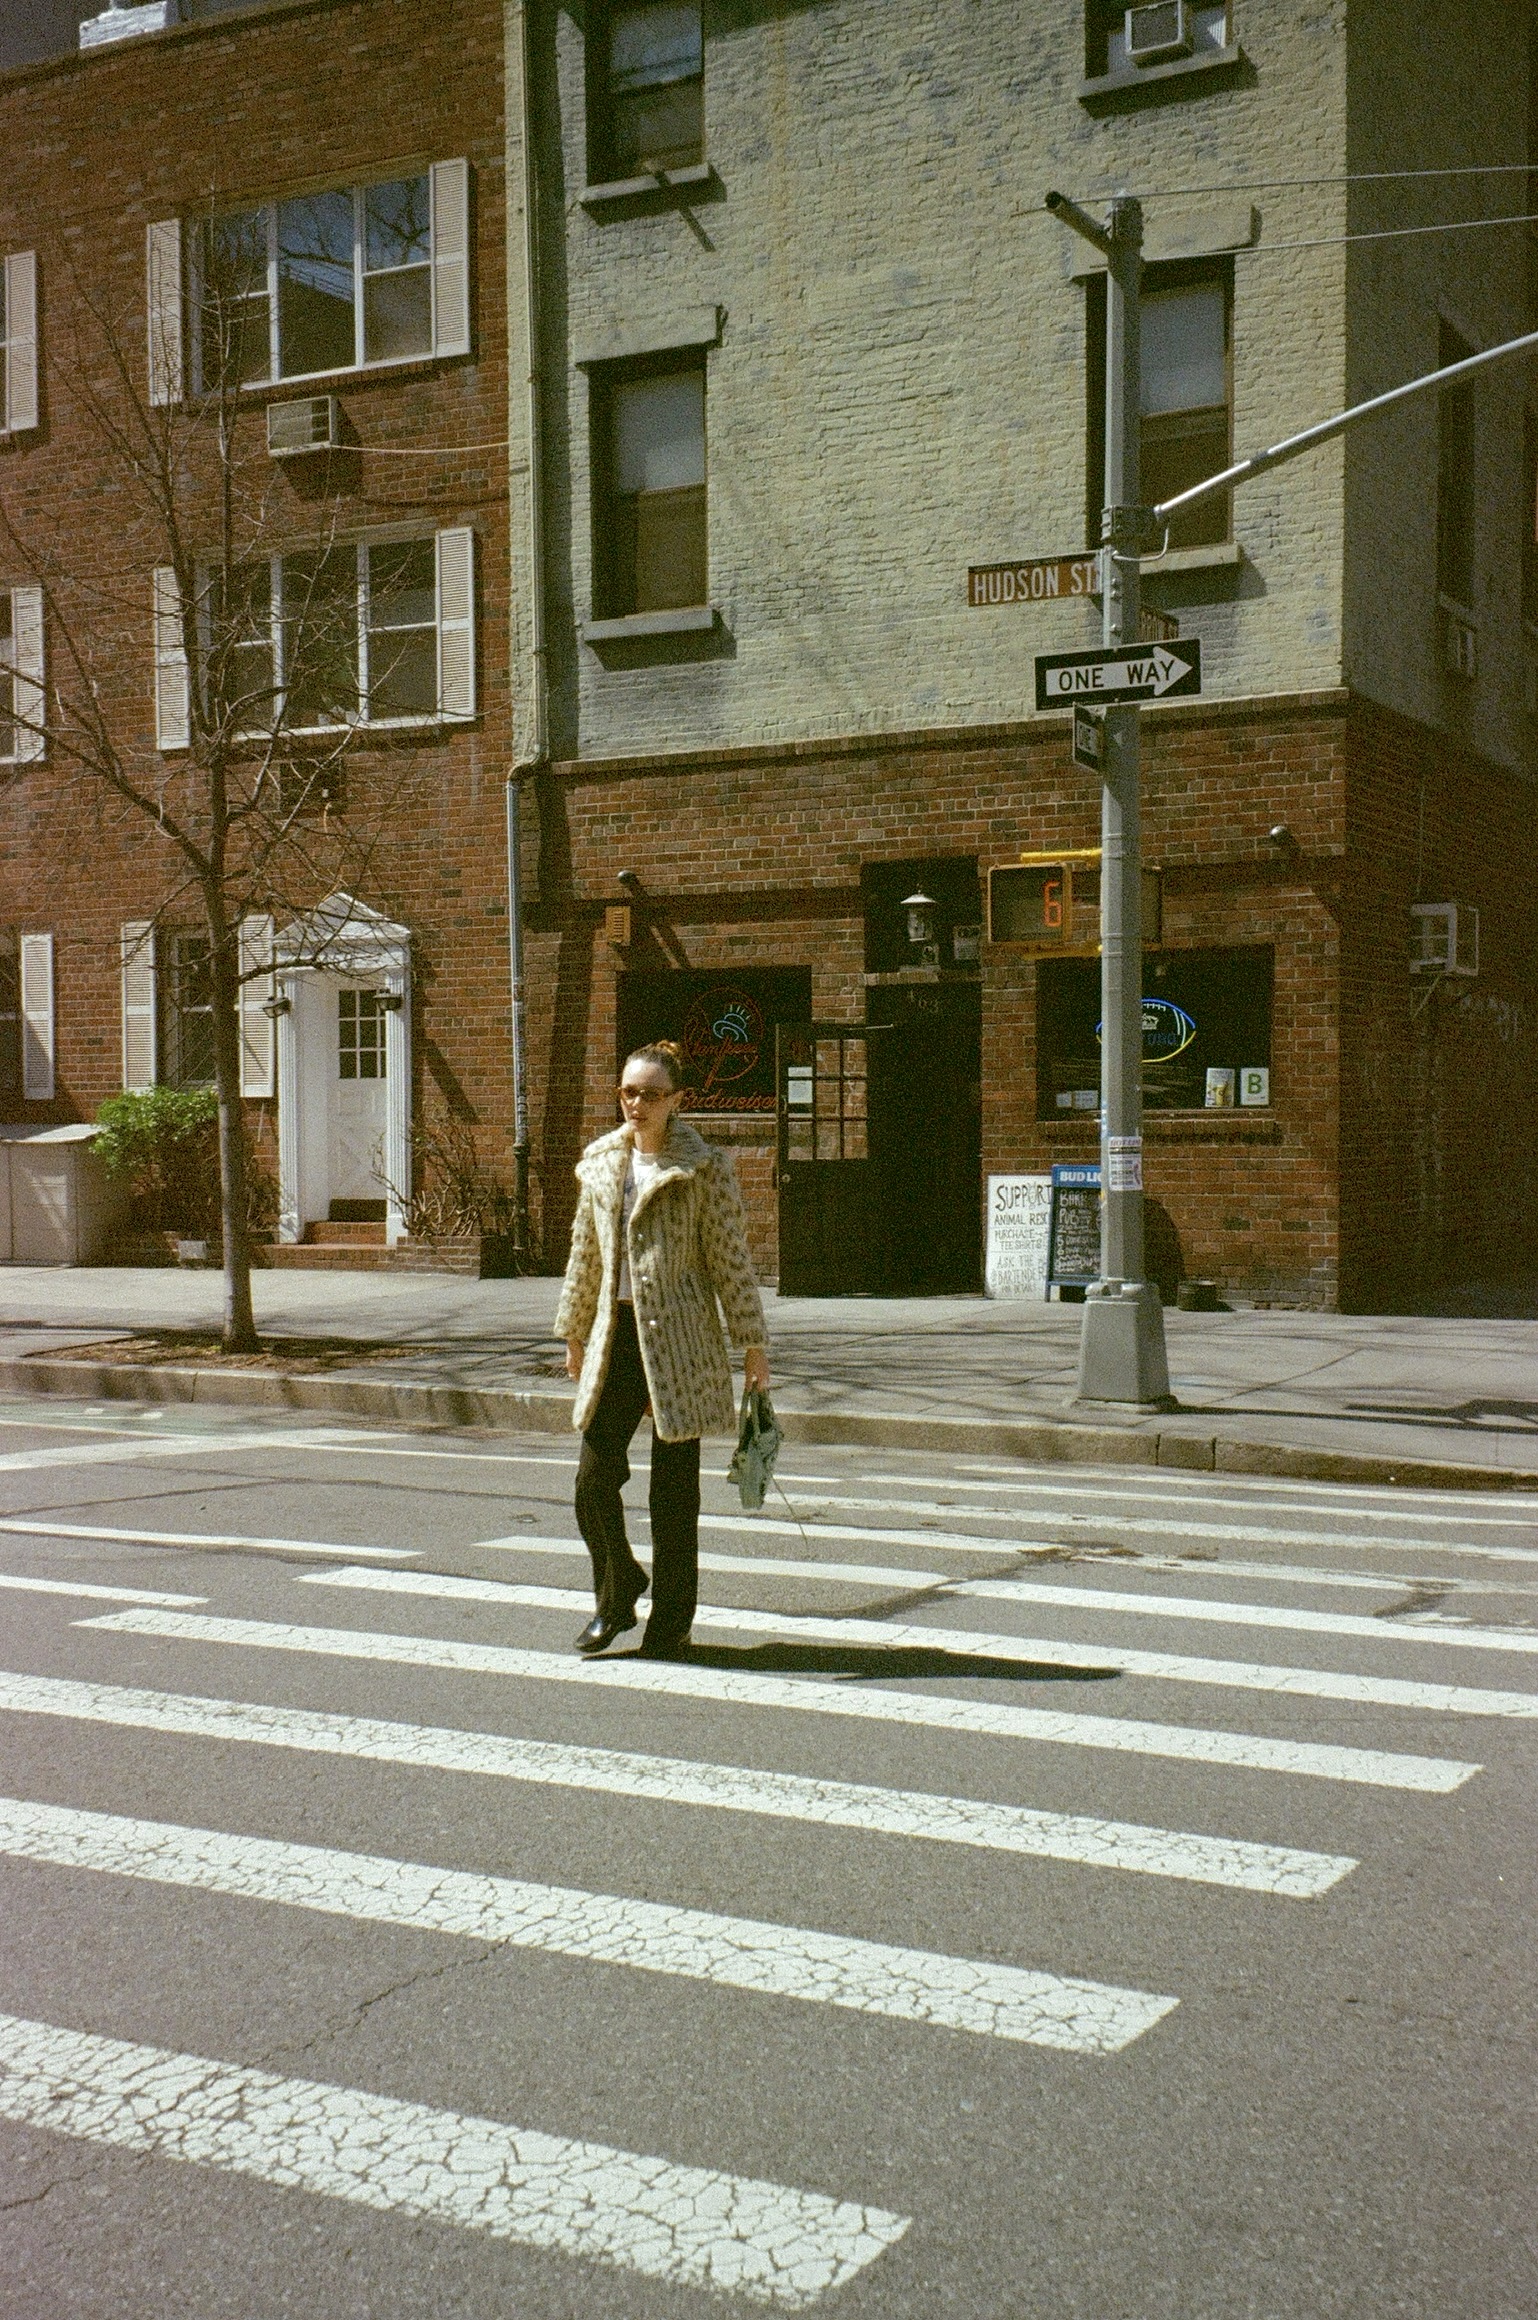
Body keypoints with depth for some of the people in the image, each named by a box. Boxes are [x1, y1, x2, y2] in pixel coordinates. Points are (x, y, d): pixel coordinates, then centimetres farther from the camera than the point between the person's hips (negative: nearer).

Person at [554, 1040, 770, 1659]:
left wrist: (753, 1345, -4)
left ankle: (671, 1621, 15)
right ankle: (615, 1595, 22)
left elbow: (731, 1260, -4)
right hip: (616, 1333, 4)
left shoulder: (704, 1167, -4)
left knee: (674, 1485, 2)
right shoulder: (601, 1163, 10)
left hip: (679, 1336, -4)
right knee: (594, 1474, -2)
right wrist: (575, 1332, 21)